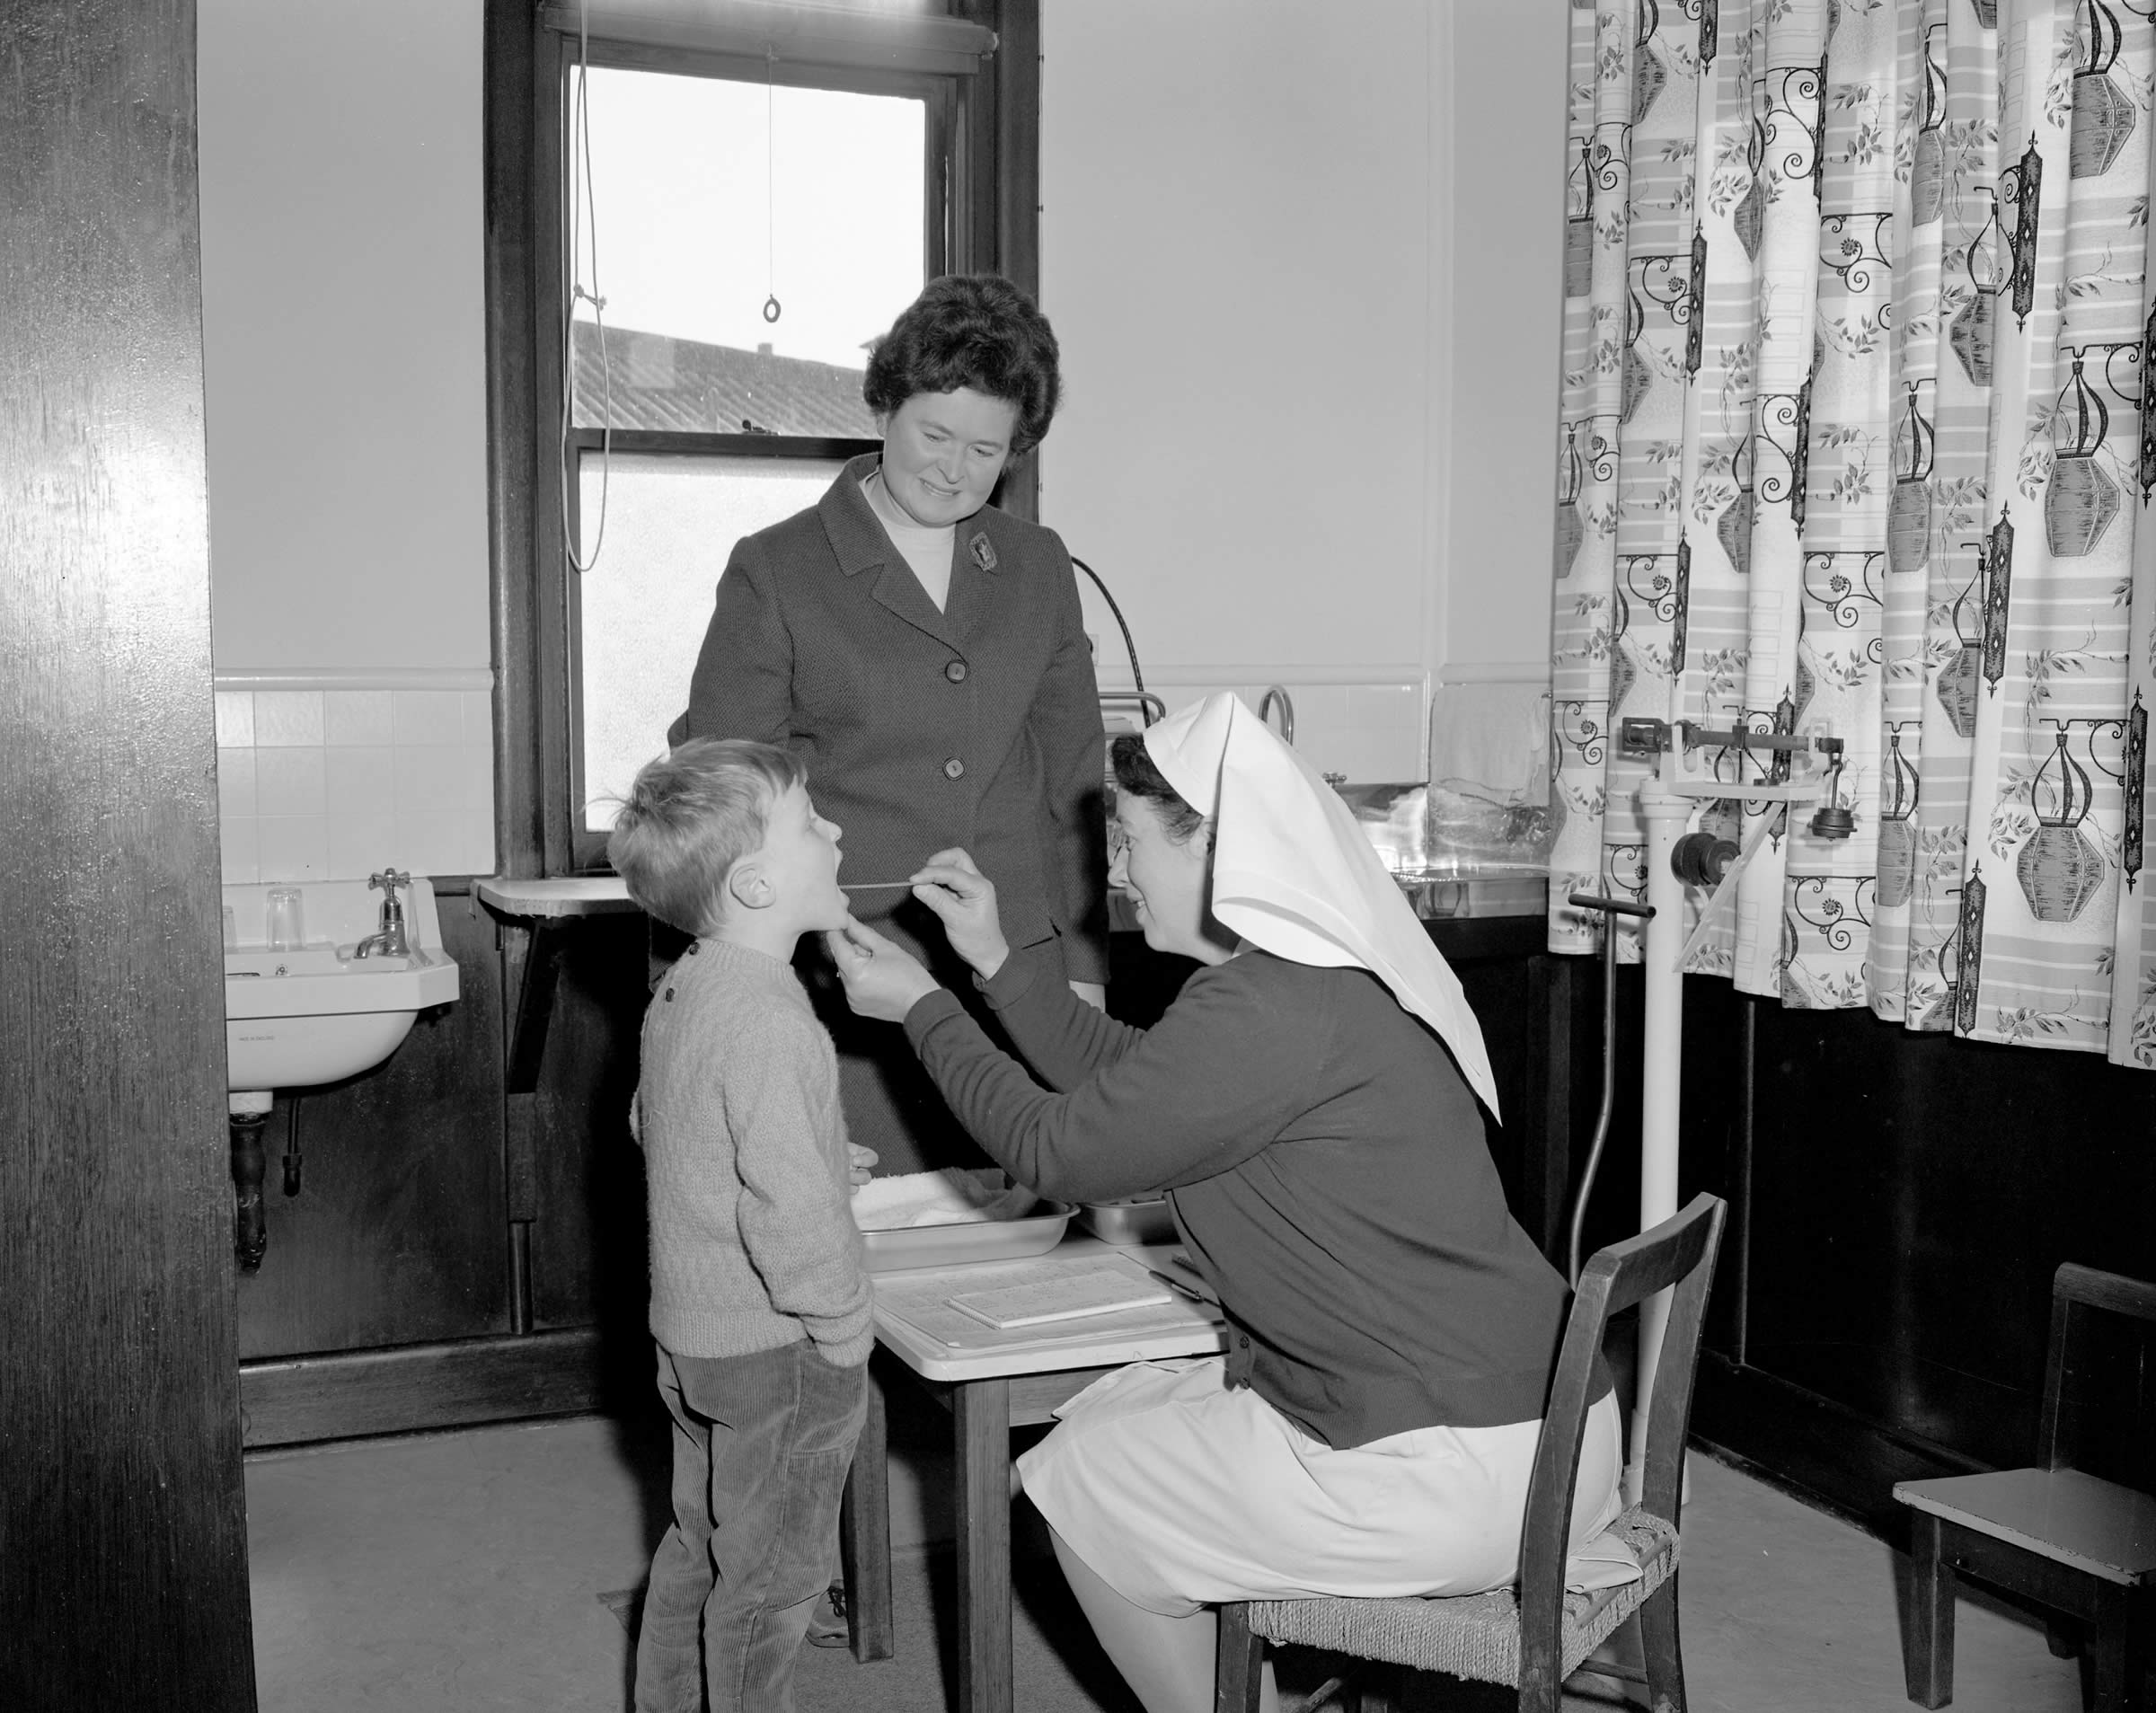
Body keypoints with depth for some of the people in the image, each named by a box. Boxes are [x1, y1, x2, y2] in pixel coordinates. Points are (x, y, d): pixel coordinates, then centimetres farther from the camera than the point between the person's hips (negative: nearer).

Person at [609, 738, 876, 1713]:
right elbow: (791, 1212, -30)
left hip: (691, 1330, 10)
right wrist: (845, 1325, -16)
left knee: (701, 1547, 24)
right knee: (771, 1576, 8)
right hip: (775, 1352, -9)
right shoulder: (767, 1020, -27)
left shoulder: (681, 990, 4)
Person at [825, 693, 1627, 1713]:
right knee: (1121, 1410, 22)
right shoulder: (1325, 971, 9)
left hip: (1455, 1476, -9)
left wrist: (921, 1008, 2)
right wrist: (996, 962, 20)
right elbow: (1128, 1088, 21)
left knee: (1077, 1483, 8)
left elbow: (1058, 1152, -11)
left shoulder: (1270, 1009, -22)